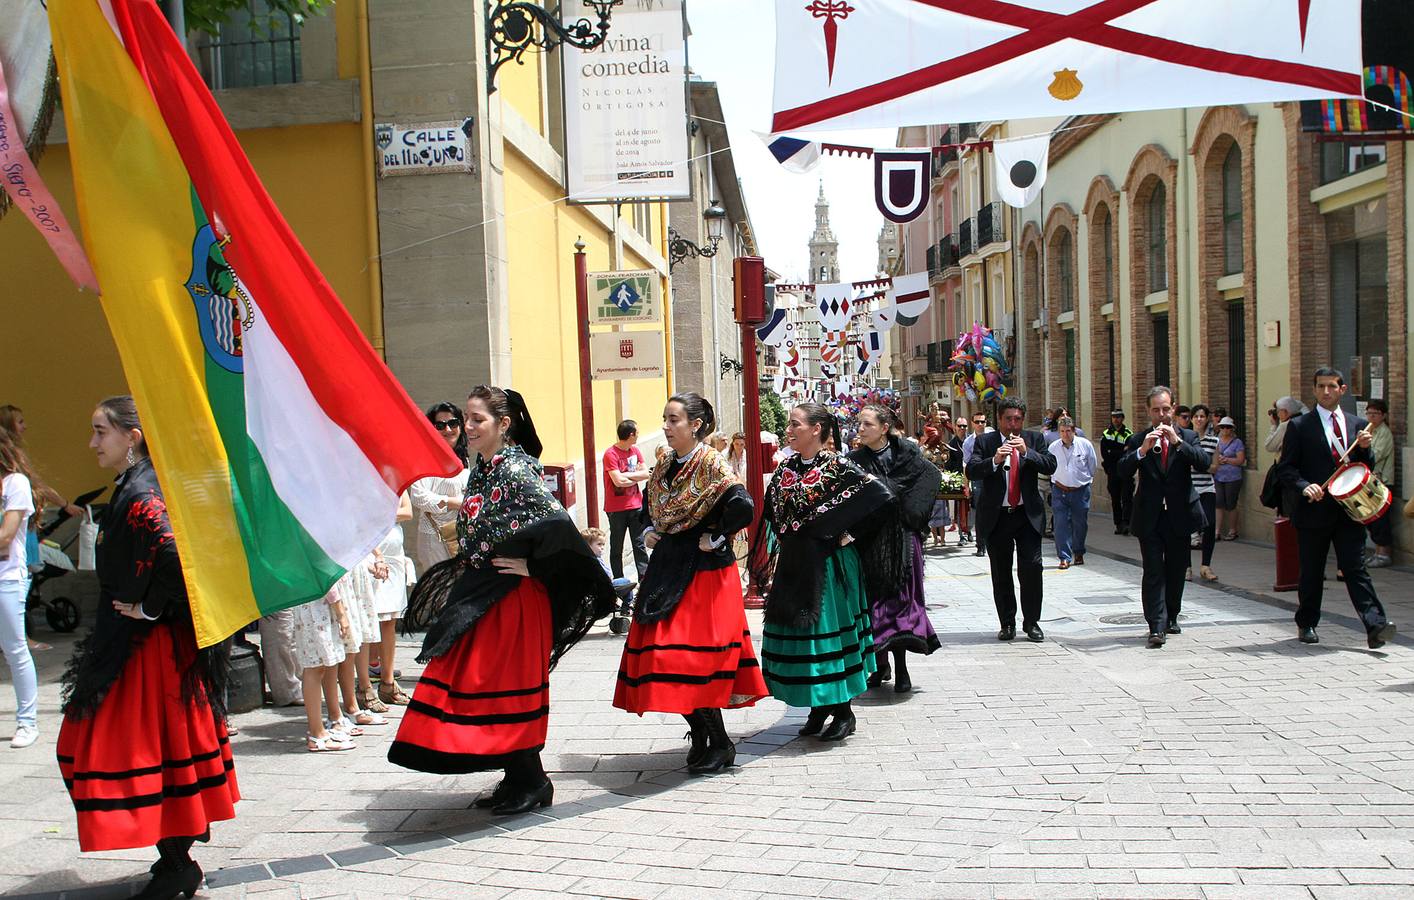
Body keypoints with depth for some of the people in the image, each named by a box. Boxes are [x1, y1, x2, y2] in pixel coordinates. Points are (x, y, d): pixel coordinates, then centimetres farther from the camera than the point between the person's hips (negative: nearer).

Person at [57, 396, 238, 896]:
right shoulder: (131, 487, 11)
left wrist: (149, 608, -21)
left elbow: (174, 555, -34)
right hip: (134, 638, 10)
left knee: (144, 748, -1)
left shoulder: (140, 494, -19)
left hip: (144, 644, -10)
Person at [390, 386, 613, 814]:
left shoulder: (516, 469, -16)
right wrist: (470, 556, 12)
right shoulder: (482, 468, 11)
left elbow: (557, 521, -26)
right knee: (480, 683, 12)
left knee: (505, 686, -3)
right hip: (480, 594, 9)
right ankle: (517, 779, 22)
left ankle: (532, 780, 11)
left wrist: (530, 565, -17)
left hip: (511, 596, -9)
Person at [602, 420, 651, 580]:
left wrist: (627, 475, -14)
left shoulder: (635, 451, 7)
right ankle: (618, 581, 13)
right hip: (616, 508, -6)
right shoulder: (611, 454, -14)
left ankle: (644, 578, 13)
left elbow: (646, 474, 0)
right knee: (617, 547, 5)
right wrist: (636, 477, -5)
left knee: (639, 544, 8)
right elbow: (618, 481, -21)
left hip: (635, 505, 6)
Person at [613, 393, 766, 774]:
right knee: (669, 654, 6)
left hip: (704, 572, -8)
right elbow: (654, 506, 30)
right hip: (667, 568, 8)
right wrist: (652, 532, 14)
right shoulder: (664, 467, 11)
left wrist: (716, 538, -16)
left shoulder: (712, 464, -12)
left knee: (694, 654, -9)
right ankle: (700, 736, 20)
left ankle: (720, 743, 6)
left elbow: (742, 505, -26)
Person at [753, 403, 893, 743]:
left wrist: (848, 534, -13)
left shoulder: (837, 467, -12)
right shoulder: (786, 467, 7)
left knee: (829, 629, -2)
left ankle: (844, 711, 11)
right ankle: (820, 705, 24)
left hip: (827, 563, -7)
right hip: (793, 564, 7)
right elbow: (773, 511, 18)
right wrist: (784, 542, 10)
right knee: (797, 630, 10)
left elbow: (880, 495, -17)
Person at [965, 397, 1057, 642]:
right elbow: (971, 471, -10)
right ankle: (1007, 624, 17)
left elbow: (1051, 466, -5)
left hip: (1028, 514, 0)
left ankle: (1031, 622, 5)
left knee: (1032, 566, -8)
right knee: (1001, 573, 7)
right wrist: (994, 461, -26)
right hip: (996, 516, 0)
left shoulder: (1034, 439, 6)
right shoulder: (984, 442, 2)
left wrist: (1027, 451, -18)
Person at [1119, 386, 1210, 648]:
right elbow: (1123, 471, -11)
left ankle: (1171, 617, 30)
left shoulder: (1188, 437, 6)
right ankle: (1157, 627, -9)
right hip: (1150, 517, -2)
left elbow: (1204, 463, -12)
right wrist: (1142, 450, -24)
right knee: (1153, 572, -7)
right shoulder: (1137, 440, 2)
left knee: (1177, 571, 12)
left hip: (1179, 515, 2)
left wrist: (1177, 442, -21)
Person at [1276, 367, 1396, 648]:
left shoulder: (1357, 424, 11)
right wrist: (1305, 486, -20)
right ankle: (1306, 624, 23)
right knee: (1311, 572, 9)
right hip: (1315, 509, -2)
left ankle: (1375, 626, -12)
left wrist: (1365, 449, -6)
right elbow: (1285, 468, -2)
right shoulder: (1299, 426, 1)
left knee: (1356, 568, -6)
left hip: (1348, 511, 2)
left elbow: (1366, 468, 14)